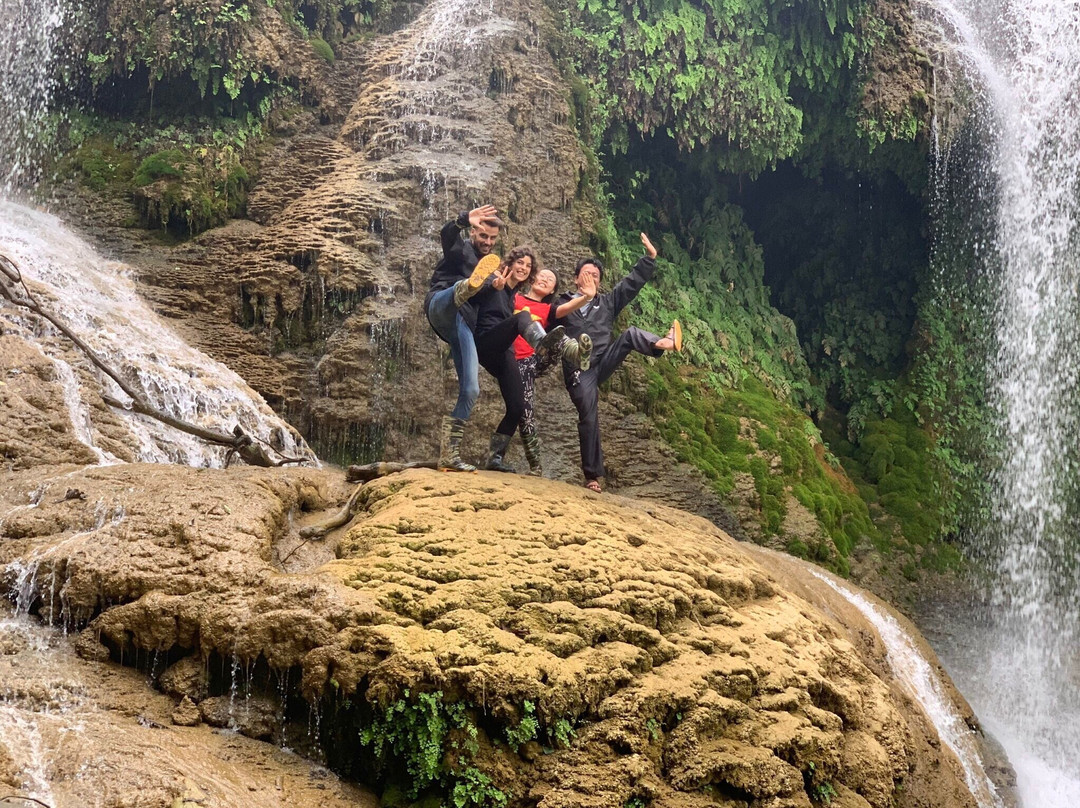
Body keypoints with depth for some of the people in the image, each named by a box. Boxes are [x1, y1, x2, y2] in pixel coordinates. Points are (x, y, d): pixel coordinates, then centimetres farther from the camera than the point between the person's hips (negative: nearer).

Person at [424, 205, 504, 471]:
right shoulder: (460, 250, 12)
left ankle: (449, 455, -3)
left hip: (463, 325, 6)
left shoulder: (491, 269, 32)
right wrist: (466, 219, -35)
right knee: (460, 288, -41)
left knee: (471, 391, -7)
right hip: (441, 304, -6)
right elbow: (446, 233, -13)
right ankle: (470, 286, -82)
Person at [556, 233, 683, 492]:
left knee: (631, 334, -17)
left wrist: (649, 258, 5)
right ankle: (592, 476, -7)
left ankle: (664, 343, -49)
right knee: (588, 418, -12)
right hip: (578, 371, -3)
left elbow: (632, 283, 12)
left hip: (603, 362, 3)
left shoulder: (607, 303, 18)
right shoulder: (562, 305, 10)